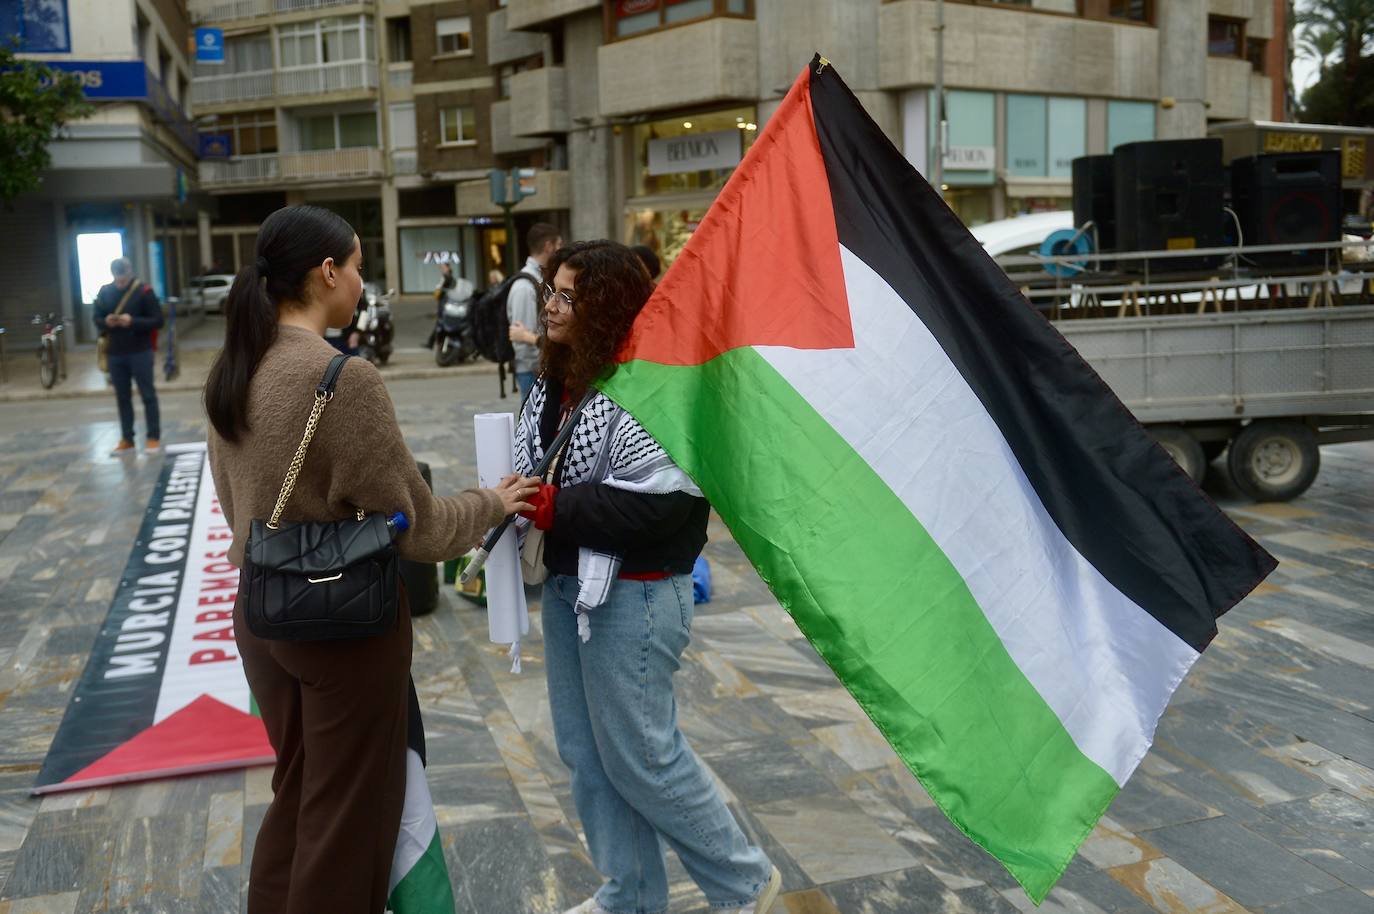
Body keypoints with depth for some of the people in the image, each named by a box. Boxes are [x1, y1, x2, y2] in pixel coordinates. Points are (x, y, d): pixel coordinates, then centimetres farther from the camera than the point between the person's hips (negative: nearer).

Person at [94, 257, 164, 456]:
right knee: (122, 397, 10)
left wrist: (133, 322, -23)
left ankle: (154, 438, 9)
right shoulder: (105, 292, 5)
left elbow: (158, 320, -9)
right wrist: (105, 322, -12)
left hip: (140, 352, -4)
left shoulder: (143, 291, -7)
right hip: (115, 353, 4)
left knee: (148, 395, 2)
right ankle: (126, 440, 17)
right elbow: (96, 318, 11)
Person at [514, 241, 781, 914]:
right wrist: (517, 502, -3)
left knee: (638, 755, 1)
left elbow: (656, 502, -26)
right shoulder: (555, 380, 9)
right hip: (567, 584, 9)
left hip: (632, 595, -9)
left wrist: (552, 507, -23)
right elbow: (534, 468, 18)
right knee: (584, 752, 16)